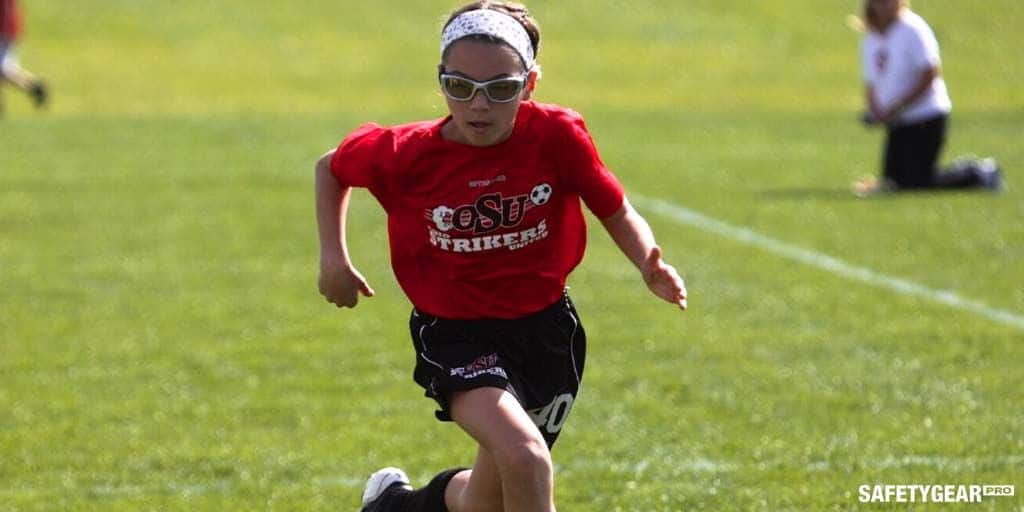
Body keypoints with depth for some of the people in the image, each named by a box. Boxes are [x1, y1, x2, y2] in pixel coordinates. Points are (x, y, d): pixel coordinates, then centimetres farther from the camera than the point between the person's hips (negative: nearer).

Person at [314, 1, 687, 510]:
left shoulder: (559, 136, -15)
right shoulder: (407, 154, -15)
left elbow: (616, 211, -3)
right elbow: (331, 168, 6)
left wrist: (650, 266, -21)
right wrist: (333, 256, -2)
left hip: (545, 327, 3)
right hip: (456, 333, -3)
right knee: (524, 459, -30)